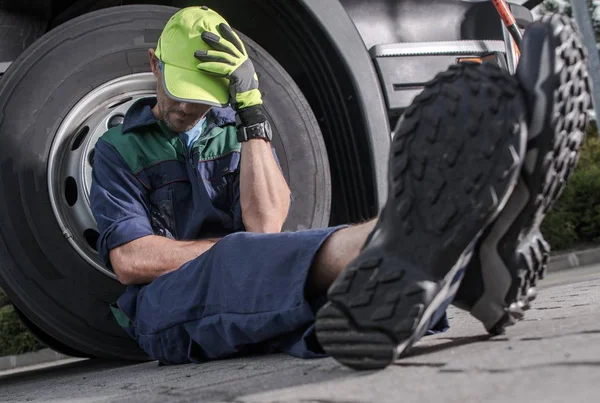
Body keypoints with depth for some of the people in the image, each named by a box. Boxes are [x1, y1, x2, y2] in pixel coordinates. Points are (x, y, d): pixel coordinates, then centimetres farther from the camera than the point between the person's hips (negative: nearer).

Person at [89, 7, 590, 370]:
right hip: (168, 305, -4)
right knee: (237, 259, -38)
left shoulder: (237, 131, 19)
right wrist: (241, 248, -10)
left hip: (257, 295, 4)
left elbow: (266, 224, -2)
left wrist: (252, 110, -8)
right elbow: (130, 259, -7)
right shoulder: (118, 150, 11)